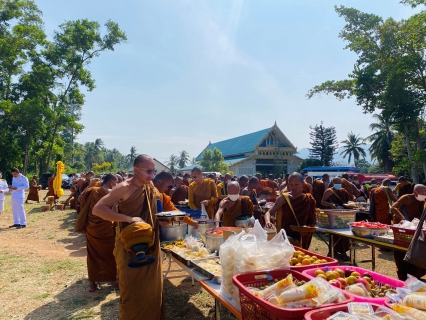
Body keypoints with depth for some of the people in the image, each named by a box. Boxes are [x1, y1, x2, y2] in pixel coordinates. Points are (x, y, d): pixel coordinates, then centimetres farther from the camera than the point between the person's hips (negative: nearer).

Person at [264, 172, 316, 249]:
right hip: (284, 236, 0)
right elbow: (269, 212, -7)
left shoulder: (309, 200, 0)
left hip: (301, 239, 1)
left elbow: (313, 221, 6)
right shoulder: (284, 198, -3)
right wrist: (267, 222, -28)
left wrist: (308, 228, -16)